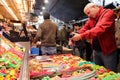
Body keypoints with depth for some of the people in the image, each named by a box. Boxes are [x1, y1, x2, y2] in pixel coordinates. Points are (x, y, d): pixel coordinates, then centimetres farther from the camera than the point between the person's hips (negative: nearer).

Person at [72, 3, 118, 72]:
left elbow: (100, 29, -30)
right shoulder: (91, 18, 9)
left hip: (108, 51, -7)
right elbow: (84, 29, 5)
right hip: (96, 50, 7)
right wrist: (74, 38, -13)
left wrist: (81, 36, -35)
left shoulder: (108, 13, -15)